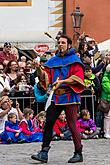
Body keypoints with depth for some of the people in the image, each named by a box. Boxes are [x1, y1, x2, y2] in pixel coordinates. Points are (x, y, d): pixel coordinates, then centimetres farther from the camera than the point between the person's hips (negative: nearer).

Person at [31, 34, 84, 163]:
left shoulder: (74, 60, 2)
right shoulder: (53, 61, 18)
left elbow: (78, 78, -9)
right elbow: (45, 77, 14)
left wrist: (62, 81, -19)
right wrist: (39, 69, -5)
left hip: (69, 96, -5)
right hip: (55, 96, 5)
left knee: (72, 125, -4)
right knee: (48, 123, -2)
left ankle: (78, 153, 6)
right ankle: (44, 153, -1)